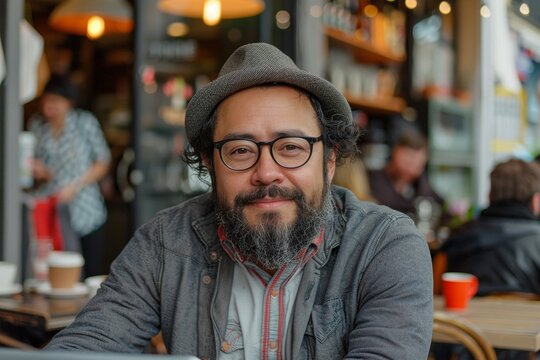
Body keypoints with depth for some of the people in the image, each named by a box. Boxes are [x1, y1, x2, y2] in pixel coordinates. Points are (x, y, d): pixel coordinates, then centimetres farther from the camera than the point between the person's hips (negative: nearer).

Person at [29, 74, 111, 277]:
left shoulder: (85, 122, -3)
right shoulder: (36, 125, 5)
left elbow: (103, 162, 0)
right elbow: (34, 164, 14)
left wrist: (75, 186, -11)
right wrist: (37, 171, -10)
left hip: (84, 209, -2)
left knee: (92, 273, 1)